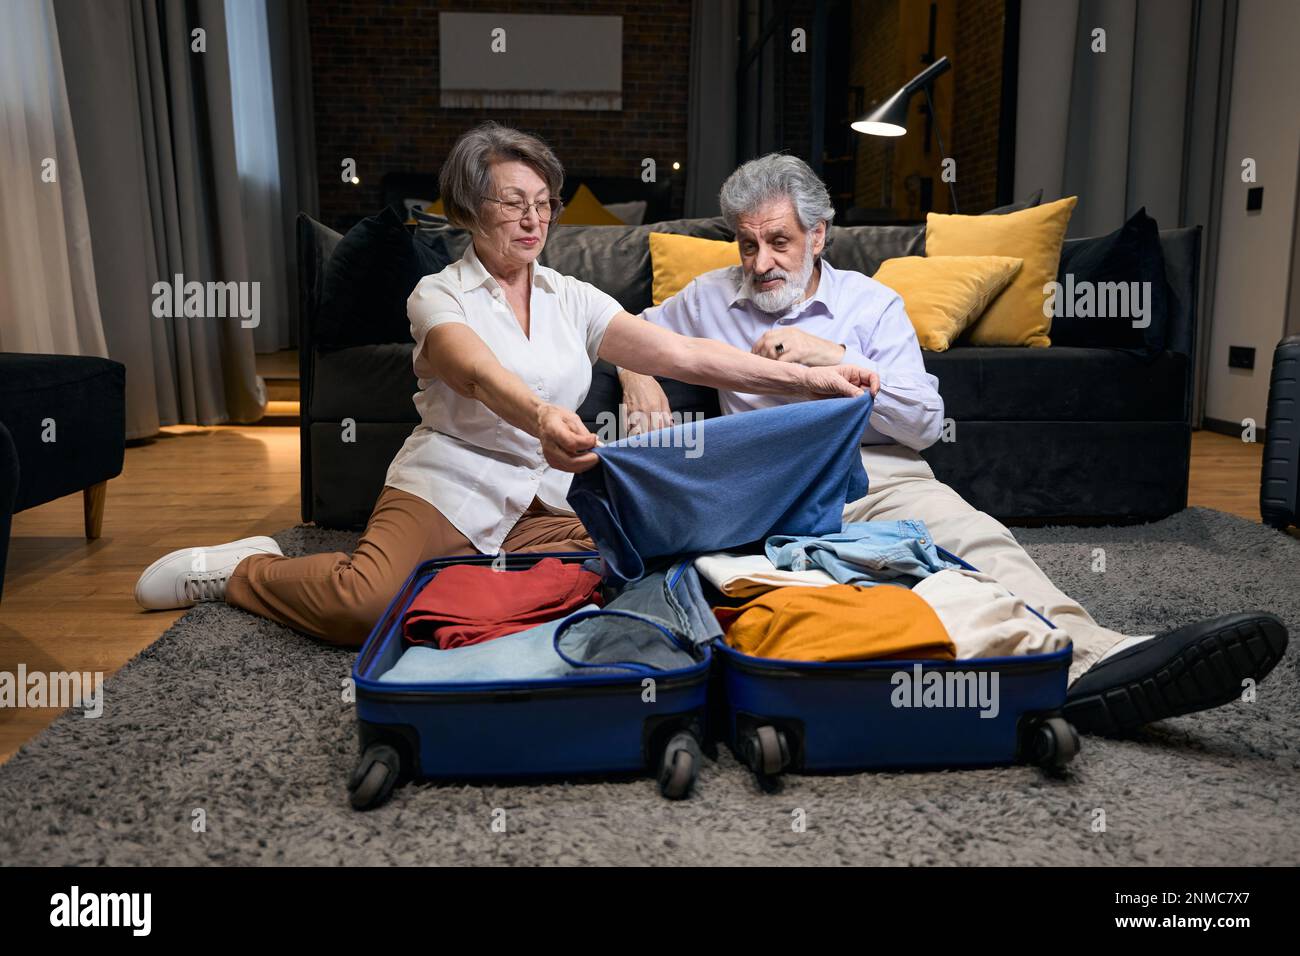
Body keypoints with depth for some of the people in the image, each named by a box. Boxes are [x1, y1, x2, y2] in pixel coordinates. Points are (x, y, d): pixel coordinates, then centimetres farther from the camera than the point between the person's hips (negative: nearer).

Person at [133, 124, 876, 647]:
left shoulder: (571, 299, 9)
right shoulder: (440, 296, -2)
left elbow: (677, 352, -2)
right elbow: (481, 375, -25)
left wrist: (804, 378, -14)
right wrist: (541, 417, -49)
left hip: (543, 501, 5)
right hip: (450, 486, -5)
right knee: (366, 603, -29)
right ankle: (244, 569, 5)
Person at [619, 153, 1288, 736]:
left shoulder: (871, 302, 13)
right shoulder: (710, 298, 17)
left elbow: (925, 422, 5)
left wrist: (832, 357, -6)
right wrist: (635, 370, 7)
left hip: (875, 477, 2)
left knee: (975, 538, -34)